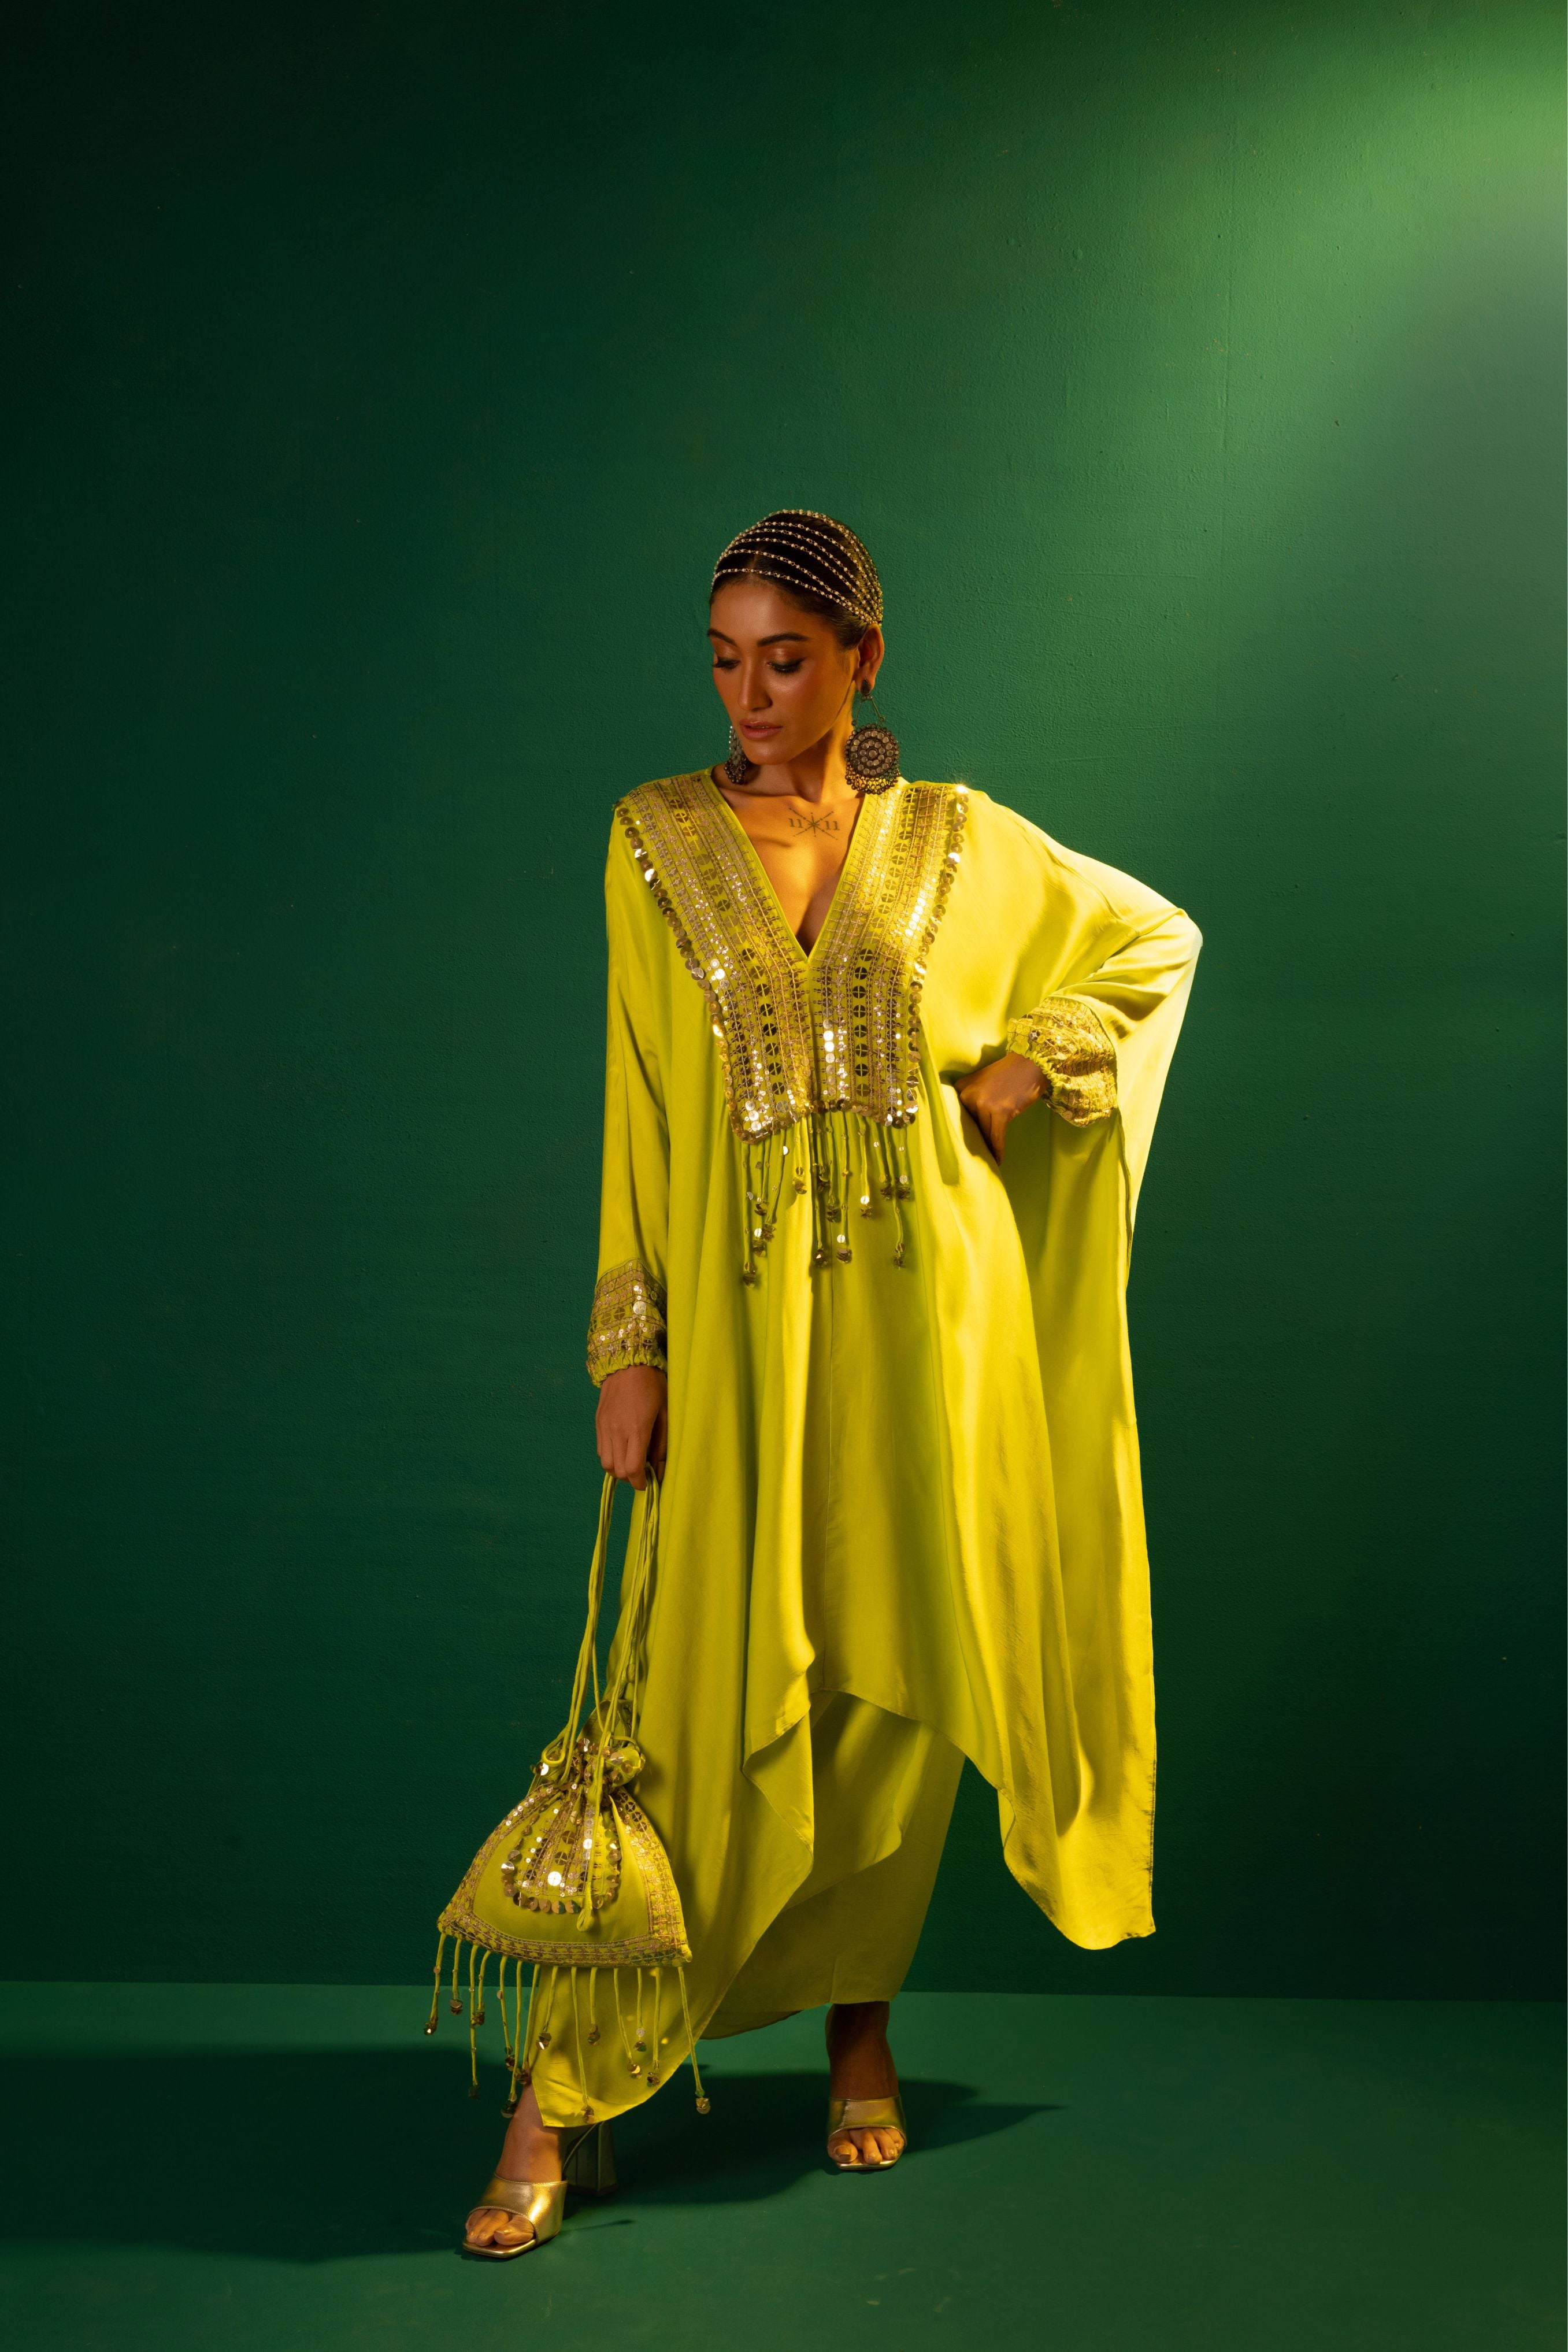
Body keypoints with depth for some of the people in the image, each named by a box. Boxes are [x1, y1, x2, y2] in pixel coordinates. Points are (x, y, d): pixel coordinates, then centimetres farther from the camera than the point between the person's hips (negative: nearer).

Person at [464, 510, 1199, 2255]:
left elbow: (1153, 943, 18)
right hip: (743, 1304, -1)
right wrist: (631, 1344, -5)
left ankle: (860, 2020, 26)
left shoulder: (957, 841, 6)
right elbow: (642, 1102, 0)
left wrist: (1012, 1075, 4)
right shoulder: (657, 838, 3)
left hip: (924, 1292, 2)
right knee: (711, 1693, -4)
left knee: (899, 1680, 7)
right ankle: (560, 2090, 5)